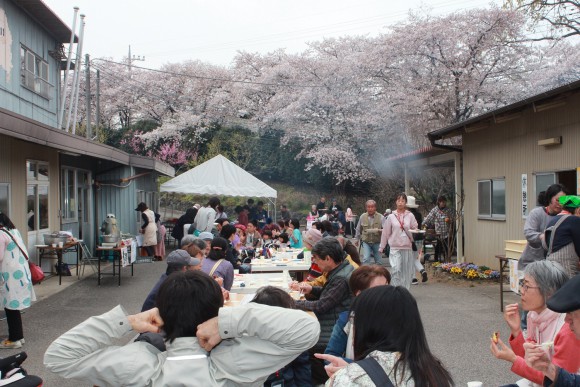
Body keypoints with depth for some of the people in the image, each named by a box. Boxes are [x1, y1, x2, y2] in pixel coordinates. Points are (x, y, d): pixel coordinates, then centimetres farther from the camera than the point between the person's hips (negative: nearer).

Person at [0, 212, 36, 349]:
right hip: (21, 271, 9)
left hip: (11, 274, -9)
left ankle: (14, 339, 7)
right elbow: (22, 251, 15)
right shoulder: (14, 231, 12)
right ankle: (18, 336, 22)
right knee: (14, 306, 15)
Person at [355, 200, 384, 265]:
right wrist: (357, 239, 18)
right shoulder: (362, 217, -1)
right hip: (366, 242, 0)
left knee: (378, 261, 11)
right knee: (366, 259, -12)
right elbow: (358, 229, 12)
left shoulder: (380, 217, -7)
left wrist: (379, 230, -30)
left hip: (377, 242, 0)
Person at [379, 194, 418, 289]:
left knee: (406, 271, 6)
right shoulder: (391, 217, 4)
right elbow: (385, 233, 8)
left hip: (407, 247, 1)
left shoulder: (410, 216, 4)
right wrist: (381, 247, 10)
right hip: (395, 247, -1)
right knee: (396, 270, -14)